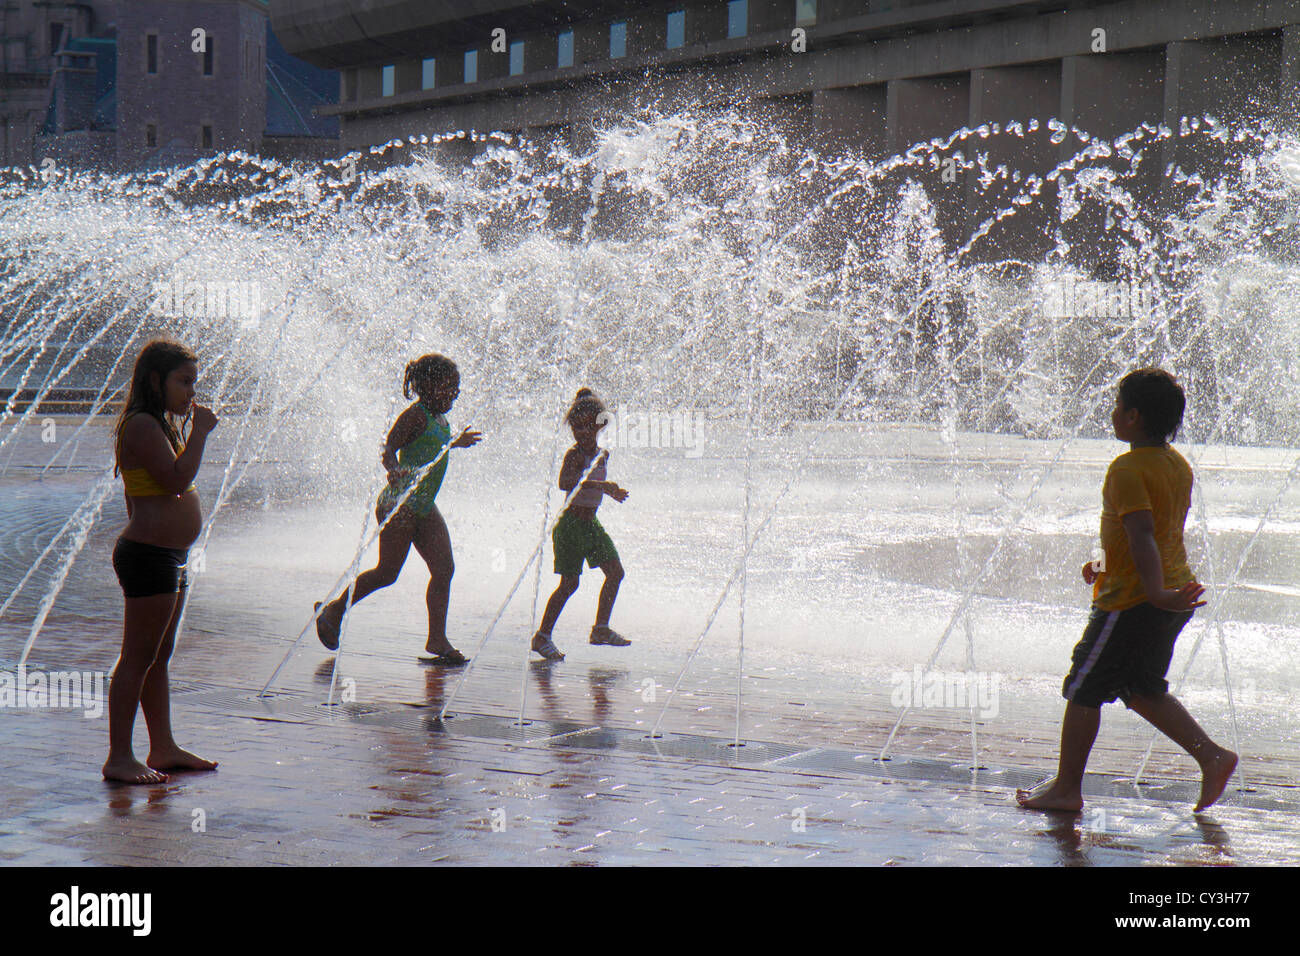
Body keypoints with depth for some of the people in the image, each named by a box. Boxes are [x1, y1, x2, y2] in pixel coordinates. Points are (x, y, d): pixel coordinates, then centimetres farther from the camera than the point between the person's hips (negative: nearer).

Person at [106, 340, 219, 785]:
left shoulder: (159, 426, 18)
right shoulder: (142, 426, -15)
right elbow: (177, 479, -24)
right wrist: (199, 431, -17)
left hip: (168, 557, 11)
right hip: (149, 557, -11)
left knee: (159, 656, 16)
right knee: (138, 658, -8)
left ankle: (164, 748, 23)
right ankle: (119, 757, -5)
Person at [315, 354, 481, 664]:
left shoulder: (440, 419, 14)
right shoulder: (416, 415, -14)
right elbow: (389, 449, -20)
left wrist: (455, 443, 45)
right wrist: (396, 472, -40)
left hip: (424, 508, 9)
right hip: (399, 502, -9)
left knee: (444, 569, -1)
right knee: (387, 572, -1)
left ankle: (437, 641, 1)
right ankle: (333, 611, 18)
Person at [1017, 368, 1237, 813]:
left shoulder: (1128, 469, -18)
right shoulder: (1179, 466, 9)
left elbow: (1142, 535, -28)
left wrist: (1156, 593, -35)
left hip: (1133, 603, -9)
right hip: (1174, 593, 9)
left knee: (1083, 690, 4)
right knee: (1142, 690, 20)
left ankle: (1066, 788, 11)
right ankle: (1211, 755, 10)